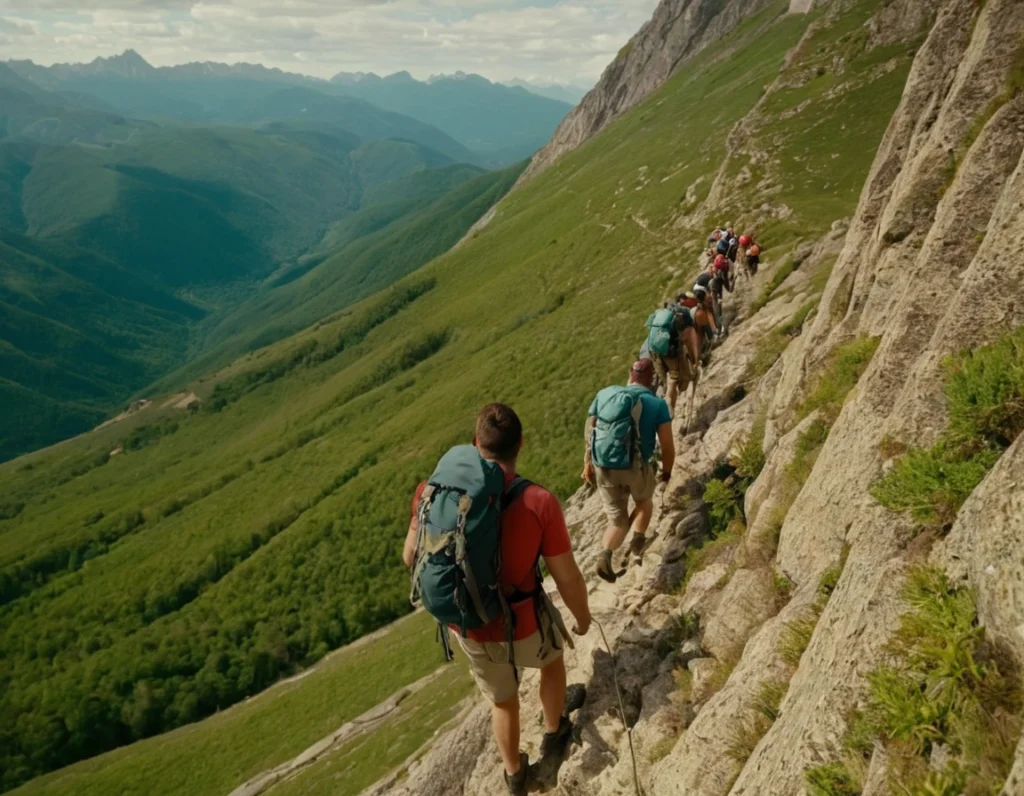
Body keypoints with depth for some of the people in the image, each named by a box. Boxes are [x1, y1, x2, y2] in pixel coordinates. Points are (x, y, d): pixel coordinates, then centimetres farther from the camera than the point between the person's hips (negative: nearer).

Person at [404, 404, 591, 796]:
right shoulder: (539, 502, -25)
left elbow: (411, 557, -3)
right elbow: (568, 578, -16)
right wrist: (583, 617, 5)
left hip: (469, 630, 3)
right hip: (524, 626, -2)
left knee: (502, 698, 32)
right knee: (552, 657, 36)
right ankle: (554, 732, 56)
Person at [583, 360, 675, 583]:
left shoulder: (604, 394, 5)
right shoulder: (657, 404, -4)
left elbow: (589, 432, 5)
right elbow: (668, 446, -5)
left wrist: (588, 464, 14)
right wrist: (666, 472, 12)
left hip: (603, 468, 2)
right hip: (636, 467, -2)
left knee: (617, 519, 16)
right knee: (644, 501, 32)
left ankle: (606, 555, -7)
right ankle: (638, 539, 18)